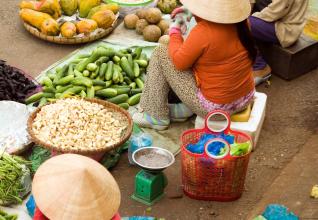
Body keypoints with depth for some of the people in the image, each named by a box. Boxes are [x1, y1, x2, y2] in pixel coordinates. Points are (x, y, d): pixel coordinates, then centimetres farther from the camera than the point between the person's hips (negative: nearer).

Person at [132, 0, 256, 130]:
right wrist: (194, 11, 11)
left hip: (215, 106, -7)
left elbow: (179, 62, -9)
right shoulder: (241, 21, -7)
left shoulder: (202, 32, -27)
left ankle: (157, 116, 17)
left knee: (160, 54, 5)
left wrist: (174, 31, 5)